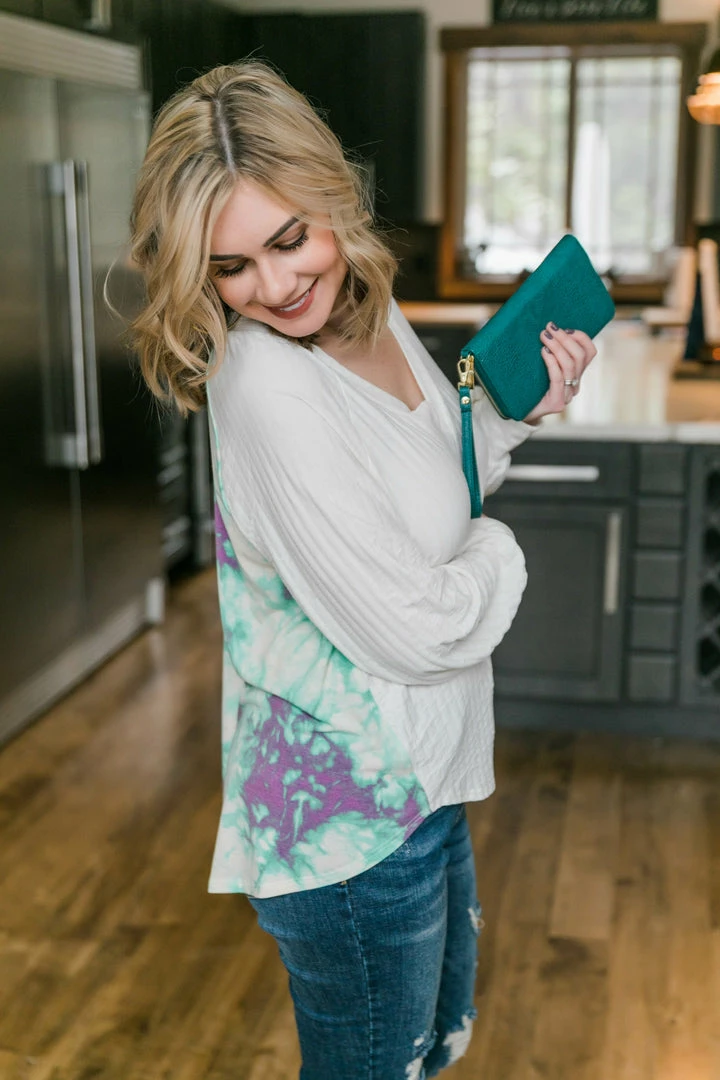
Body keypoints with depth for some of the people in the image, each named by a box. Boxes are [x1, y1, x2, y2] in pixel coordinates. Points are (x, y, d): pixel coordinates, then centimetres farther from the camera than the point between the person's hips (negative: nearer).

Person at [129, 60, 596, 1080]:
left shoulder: (374, 317, 0)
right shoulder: (267, 390, -29)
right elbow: (413, 630, -28)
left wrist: (521, 408, 1)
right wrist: (500, 553, -8)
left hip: (418, 776, 9)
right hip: (350, 815, -8)